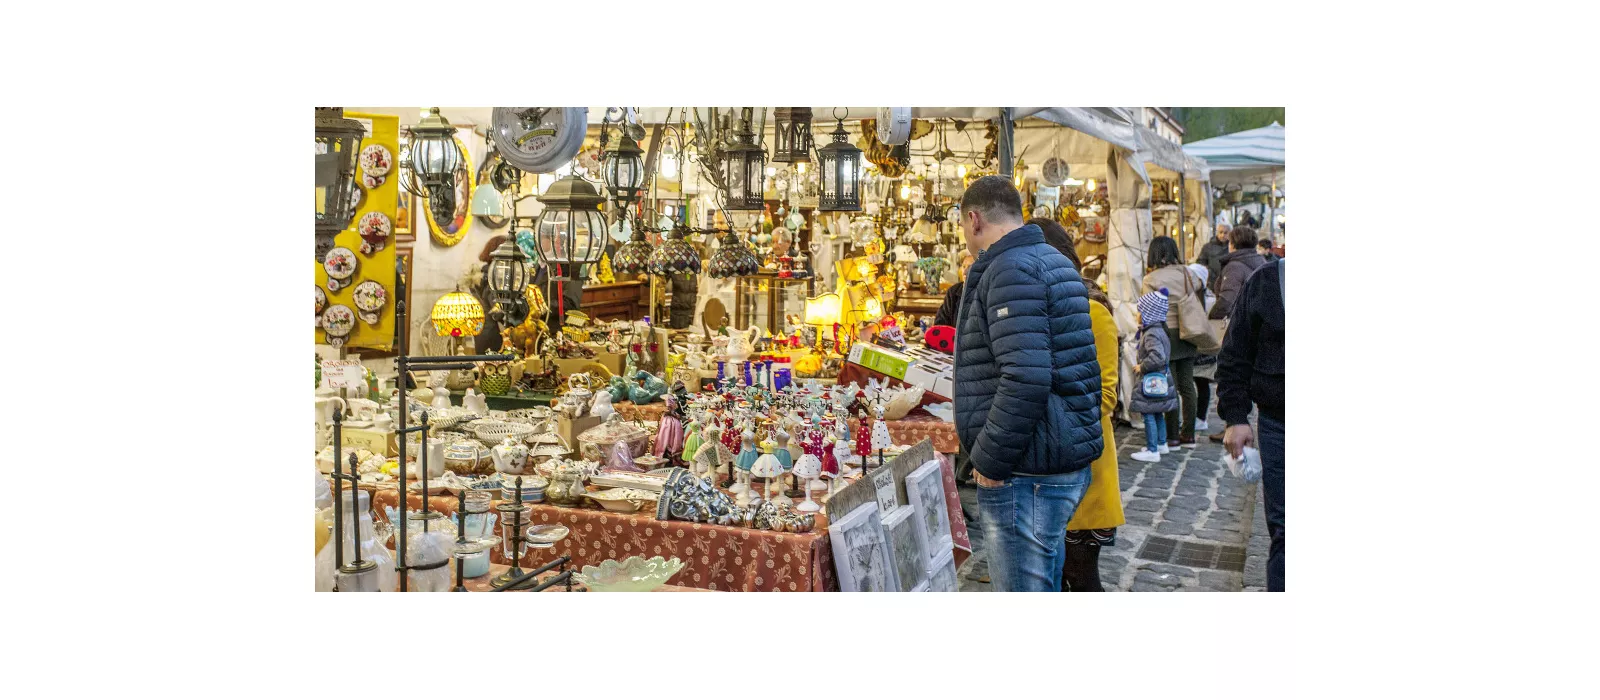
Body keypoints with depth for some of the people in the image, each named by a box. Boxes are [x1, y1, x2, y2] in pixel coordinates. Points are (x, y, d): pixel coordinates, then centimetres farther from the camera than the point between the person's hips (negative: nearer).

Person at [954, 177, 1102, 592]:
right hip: (1065, 464, 11)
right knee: (1044, 585, 22)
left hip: (1026, 475, -11)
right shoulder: (1052, 261, 16)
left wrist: (989, 461, -18)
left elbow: (1025, 380, -27)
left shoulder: (1011, 270, -16)